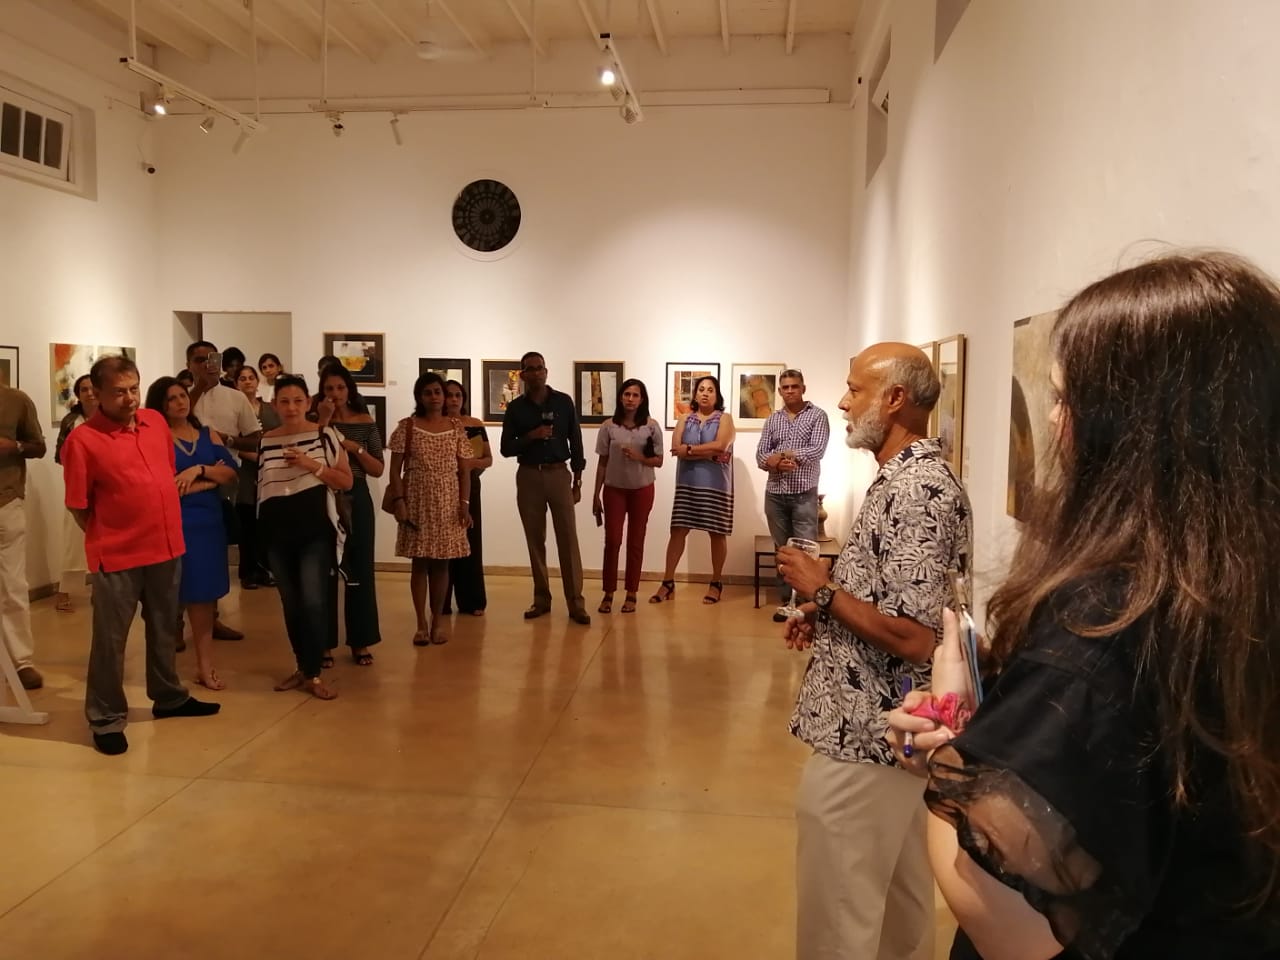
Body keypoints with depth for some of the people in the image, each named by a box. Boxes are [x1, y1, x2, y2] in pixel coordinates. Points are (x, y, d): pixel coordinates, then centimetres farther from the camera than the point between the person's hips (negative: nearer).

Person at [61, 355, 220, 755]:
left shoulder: (156, 421, 4)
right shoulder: (82, 439, -14)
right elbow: (78, 505, -7)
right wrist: (107, 539, 1)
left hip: (166, 546, 6)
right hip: (116, 556, -6)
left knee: (165, 630, 20)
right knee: (110, 640, 4)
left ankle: (168, 697, 36)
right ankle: (106, 719, 18)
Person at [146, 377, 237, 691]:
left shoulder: (208, 434, 13)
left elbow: (230, 473, 3)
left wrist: (199, 470, -14)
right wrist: (212, 479, -2)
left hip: (209, 522, 4)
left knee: (204, 594, 7)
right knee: (171, 596, -2)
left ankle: (205, 664, 13)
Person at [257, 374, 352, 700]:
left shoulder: (325, 435, -3)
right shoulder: (265, 441, 6)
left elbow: (346, 481, -4)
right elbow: (260, 485, 17)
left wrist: (313, 465, -16)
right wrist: (260, 527, 7)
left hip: (315, 530, -4)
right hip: (277, 532, 4)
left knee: (313, 601, -9)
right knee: (290, 603, 10)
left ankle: (313, 674, 2)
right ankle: (302, 668, 22)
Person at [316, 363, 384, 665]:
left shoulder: (366, 423, 5)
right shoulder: (316, 422, 2)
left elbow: (378, 470, 3)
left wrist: (355, 448, -11)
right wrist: (323, 422, -16)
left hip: (357, 501, 1)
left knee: (360, 570, 4)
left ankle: (360, 642, 14)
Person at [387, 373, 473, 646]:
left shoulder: (456, 426, 5)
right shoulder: (407, 426, 1)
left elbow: (464, 471, 4)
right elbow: (395, 470, 0)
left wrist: (464, 503, -5)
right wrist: (398, 501, -11)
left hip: (448, 501, 1)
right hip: (417, 501, -1)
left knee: (441, 563, 5)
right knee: (420, 563, 1)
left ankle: (438, 620, 16)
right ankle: (422, 622, 9)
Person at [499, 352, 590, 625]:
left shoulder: (564, 402, 4)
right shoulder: (515, 407, 5)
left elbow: (575, 442, 5)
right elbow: (506, 448, 4)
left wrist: (577, 481, 2)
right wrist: (531, 436, -14)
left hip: (558, 474, -1)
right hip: (528, 476, 1)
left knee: (568, 539, -6)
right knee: (535, 540, 6)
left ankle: (575, 603, -5)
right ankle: (541, 599, 15)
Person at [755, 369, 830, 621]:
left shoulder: (817, 415, 0)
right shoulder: (772, 419, 12)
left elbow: (817, 450, -13)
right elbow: (761, 457, 6)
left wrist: (781, 454, -10)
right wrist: (778, 463, -15)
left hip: (804, 493, -4)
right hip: (775, 493, 4)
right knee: (781, 549, 9)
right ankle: (785, 599, 17)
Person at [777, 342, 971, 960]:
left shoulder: (914, 490, -23)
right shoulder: (915, 478, 9)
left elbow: (913, 637, -28)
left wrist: (823, 591, -16)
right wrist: (825, 615, 6)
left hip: (864, 736, -10)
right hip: (894, 728, 10)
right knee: (898, 898, 25)